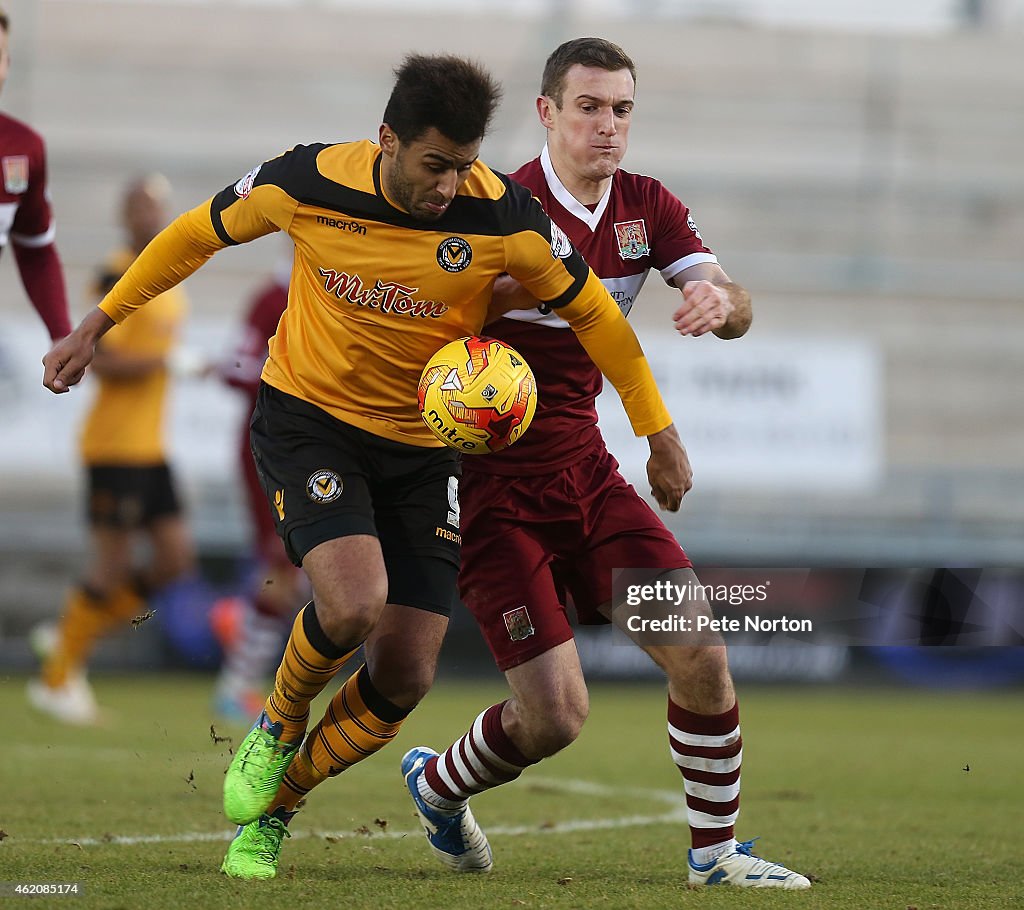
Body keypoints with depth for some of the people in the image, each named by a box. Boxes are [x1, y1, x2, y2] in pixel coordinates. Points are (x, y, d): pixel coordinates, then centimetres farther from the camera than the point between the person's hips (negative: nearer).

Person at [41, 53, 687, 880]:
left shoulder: (501, 215, -17)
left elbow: (592, 310, -2)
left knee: (404, 679, -4)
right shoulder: (309, 182, -16)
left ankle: (270, 811, 21)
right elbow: (197, 235, 2)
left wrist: (660, 436, 1)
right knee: (354, 603, -28)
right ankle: (278, 726, 5)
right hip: (307, 418, -2)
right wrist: (96, 328, 7)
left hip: (422, 451, 2)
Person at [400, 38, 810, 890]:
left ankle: (716, 850, 9)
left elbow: (735, 307, -6)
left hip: (584, 468, 6)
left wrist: (720, 300, -31)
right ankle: (435, 783, 21)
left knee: (700, 654, -8)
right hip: (495, 486, -6)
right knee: (555, 717, -10)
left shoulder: (647, 208, 5)